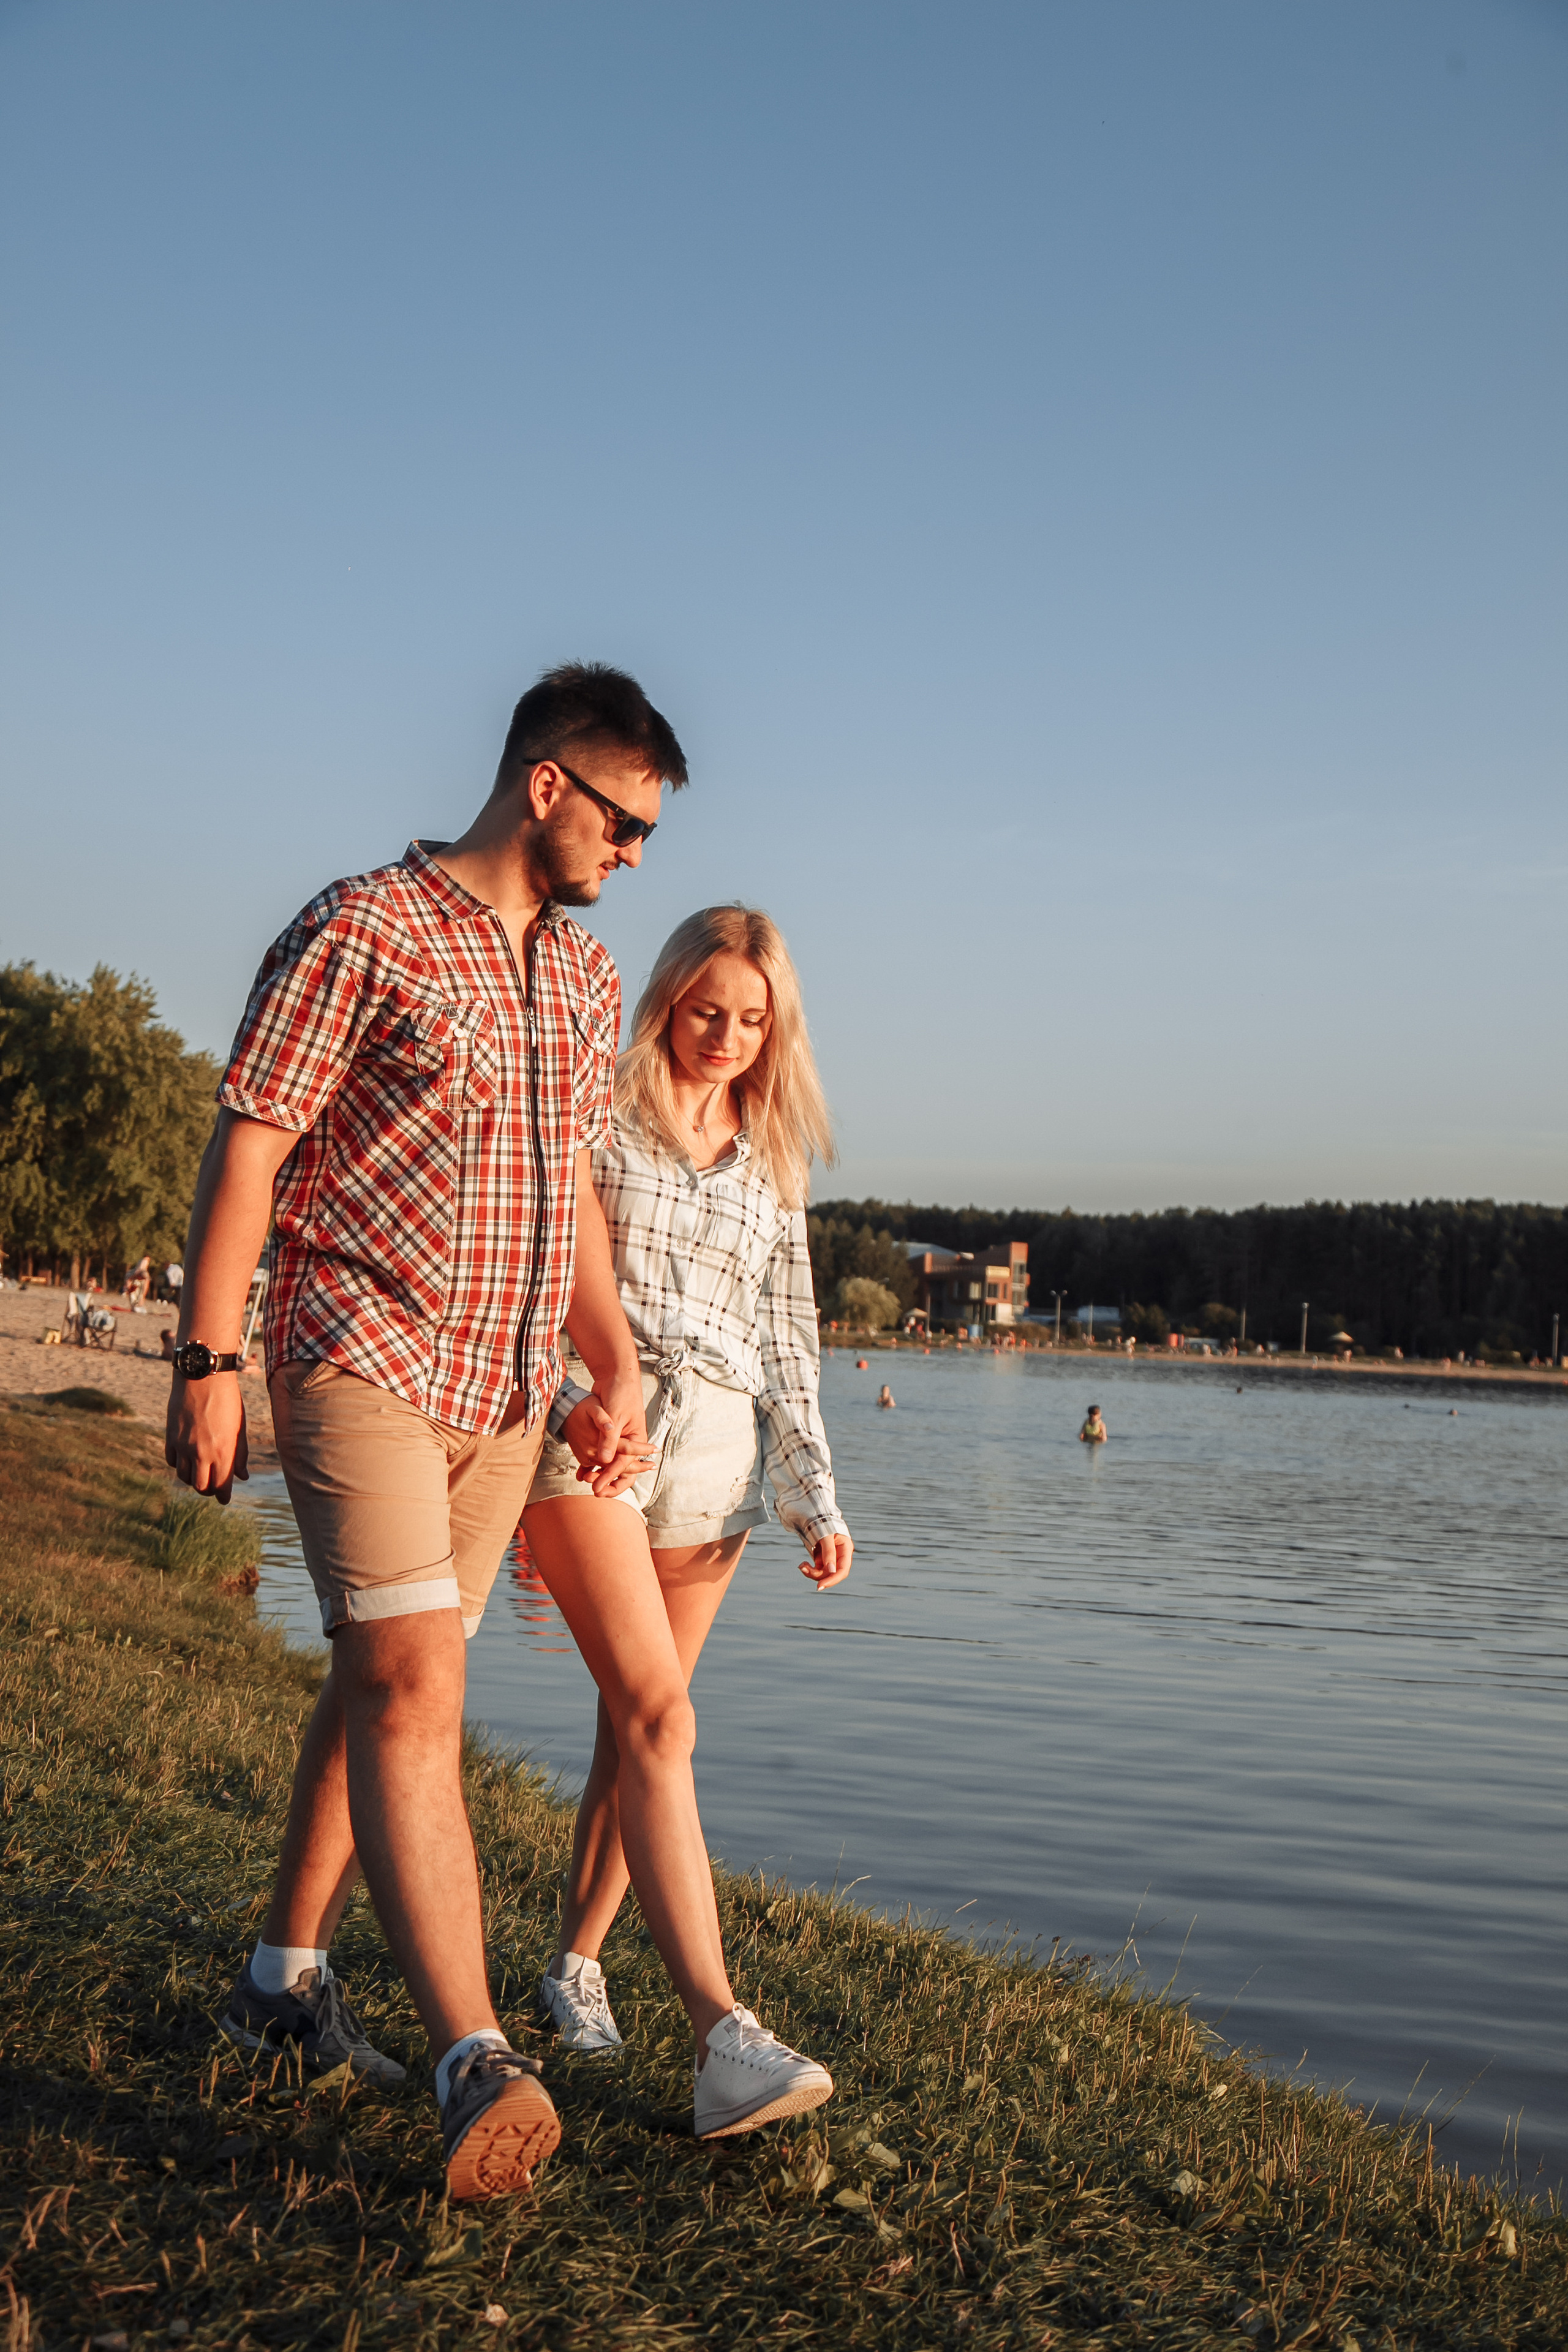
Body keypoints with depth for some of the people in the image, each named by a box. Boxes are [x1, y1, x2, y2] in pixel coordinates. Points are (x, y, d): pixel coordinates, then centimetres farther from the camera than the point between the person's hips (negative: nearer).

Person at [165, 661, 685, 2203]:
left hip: (510, 1387, 7)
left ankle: (287, 1978, 27)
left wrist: (616, 1355, 13)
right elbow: (247, 1147, -10)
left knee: (382, 1676, 13)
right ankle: (476, 2064, -21)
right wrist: (208, 1361, -14)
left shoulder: (586, 977, 14)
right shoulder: (362, 931, -8)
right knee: (415, 1684, -16)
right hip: (361, 1363, -7)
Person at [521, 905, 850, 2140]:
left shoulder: (772, 1165, 15)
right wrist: (573, 1391, -14)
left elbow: (787, 1343, 17)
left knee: (634, 1724, 8)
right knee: (658, 1717, -16)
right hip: (580, 1435, -5)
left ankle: (576, 1958, 28)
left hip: (713, 1455, 5)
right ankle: (724, 2037, -23)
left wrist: (817, 1500, 10)